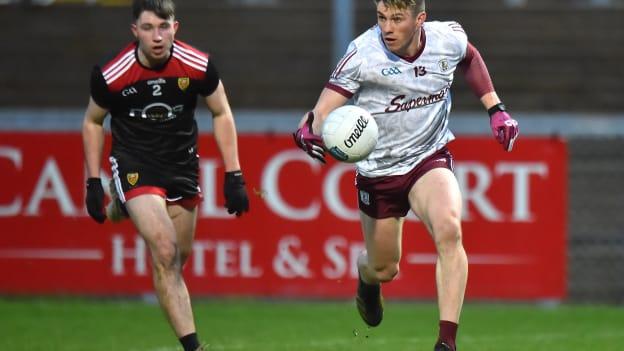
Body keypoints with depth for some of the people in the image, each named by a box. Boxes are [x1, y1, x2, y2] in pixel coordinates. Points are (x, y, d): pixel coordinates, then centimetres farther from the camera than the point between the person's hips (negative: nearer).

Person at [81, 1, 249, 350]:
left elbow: (221, 114, 2)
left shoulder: (199, 65, -13)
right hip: (134, 164, -4)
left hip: (183, 164, 4)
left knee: (179, 257, 11)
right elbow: (93, 122, 2)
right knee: (165, 251, -19)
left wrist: (234, 176, 0)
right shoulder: (111, 75, -17)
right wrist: (93, 183, 1)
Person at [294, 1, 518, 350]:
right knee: (384, 269, 13)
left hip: (430, 159, 1)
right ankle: (367, 277, 55)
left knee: (449, 230, -30)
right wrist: (310, 129, -47)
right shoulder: (363, 53, -22)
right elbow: (324, 110, -24)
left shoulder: (449, 39, -13)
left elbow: (470, 58, 14)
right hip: (377, 170, 0)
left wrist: (496, 109, 9)